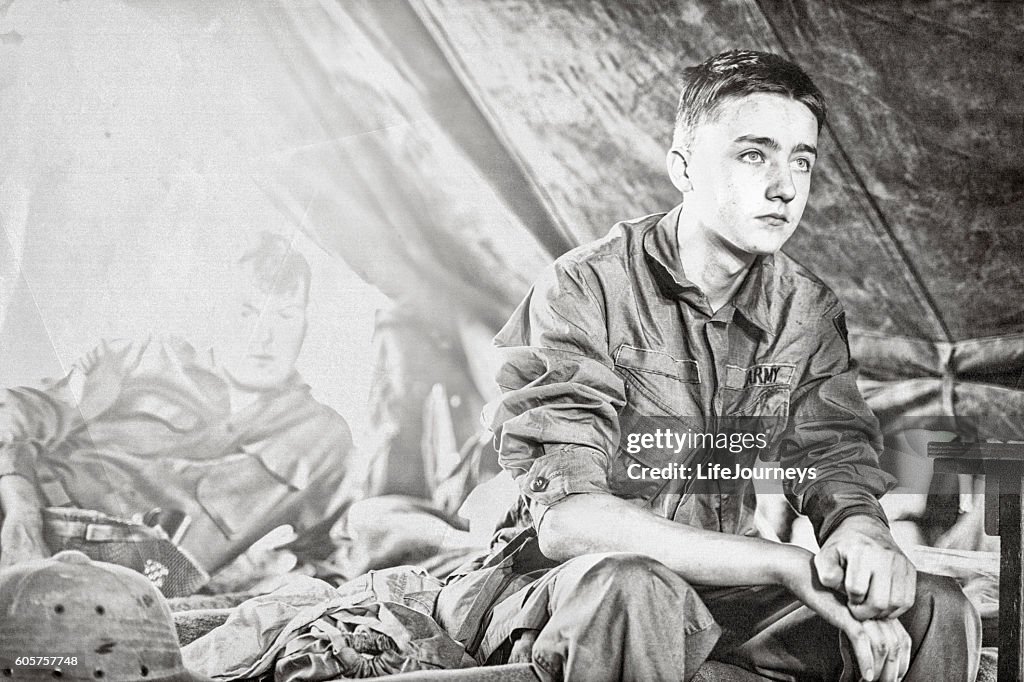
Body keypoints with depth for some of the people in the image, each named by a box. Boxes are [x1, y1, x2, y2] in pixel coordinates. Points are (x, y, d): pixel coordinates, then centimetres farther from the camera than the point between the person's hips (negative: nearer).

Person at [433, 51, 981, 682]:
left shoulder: (807, 311, 2)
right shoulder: (586, 292, -17)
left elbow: (839, 470, 0)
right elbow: (566, 518, -26)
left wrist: (863, 537, -28)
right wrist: (789, 564, -32)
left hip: (719, 590, 5)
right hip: (555, 586, -5)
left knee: (935, 613, -12)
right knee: (632, 589, -39)